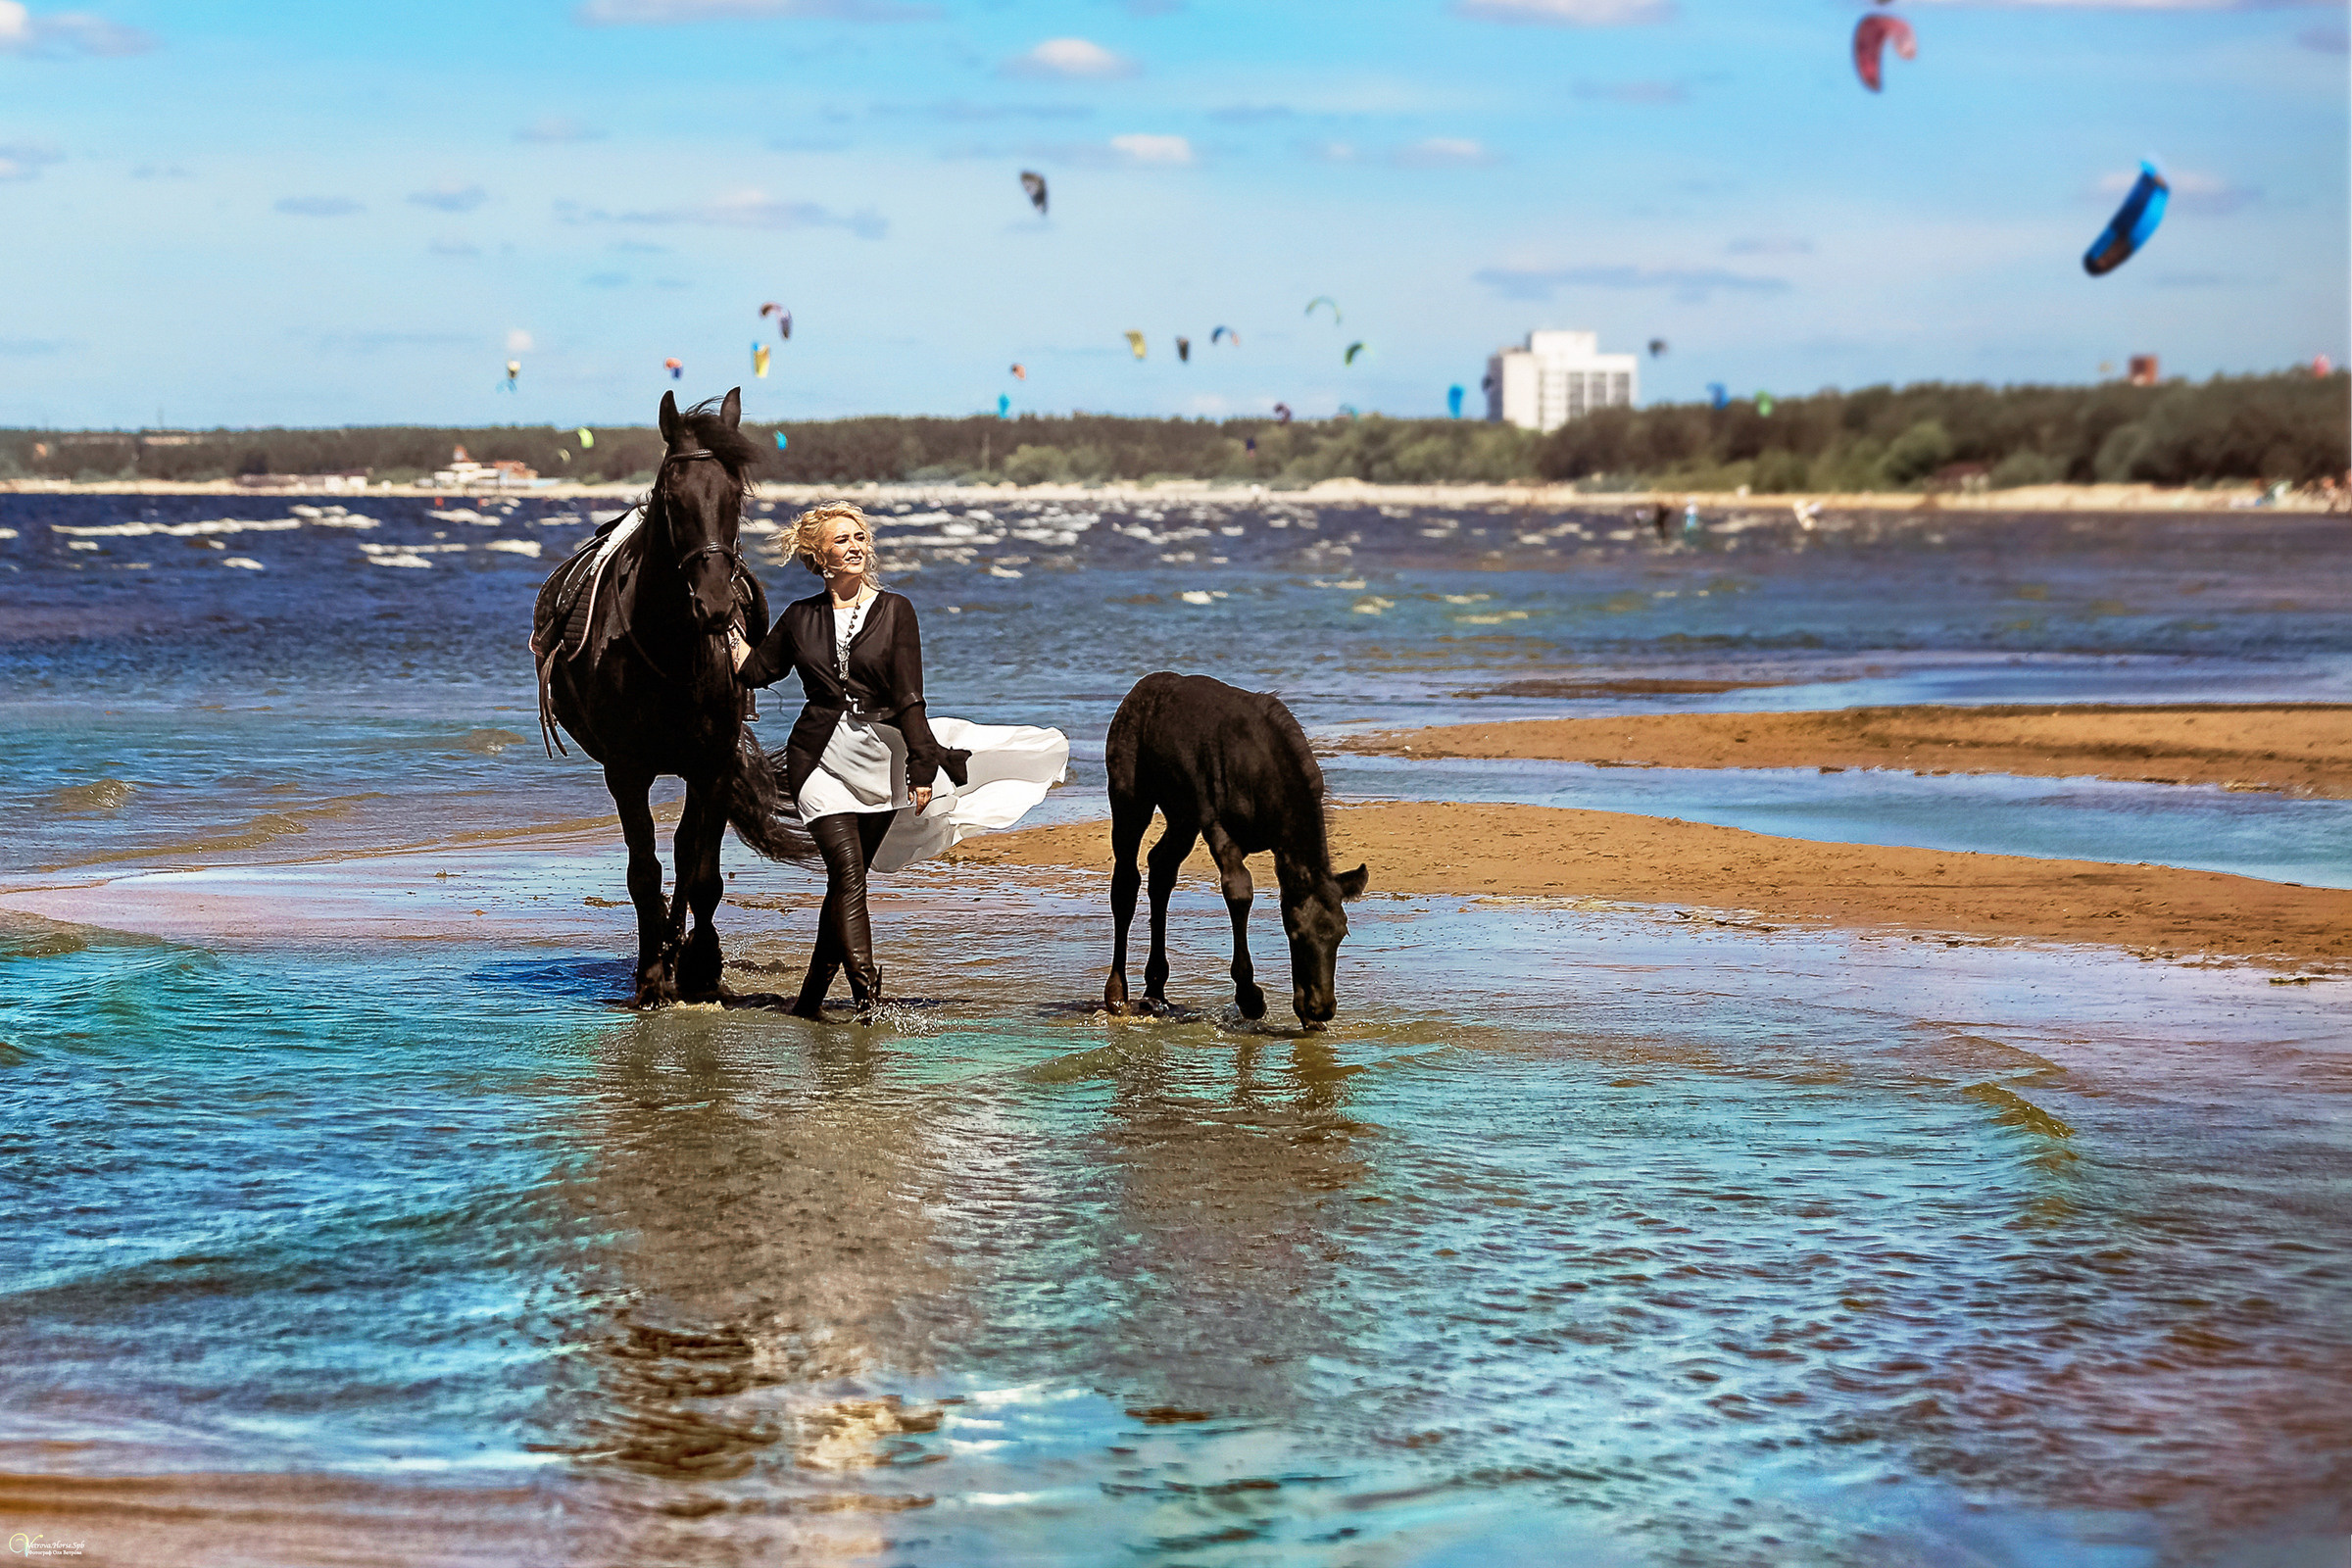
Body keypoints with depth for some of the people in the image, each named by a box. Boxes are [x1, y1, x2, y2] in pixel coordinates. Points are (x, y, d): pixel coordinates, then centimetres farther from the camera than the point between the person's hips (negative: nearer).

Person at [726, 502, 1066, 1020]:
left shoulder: (894, 610, 2)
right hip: (819, 758, -1)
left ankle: (813, 996, 17)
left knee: (848, 879, 5)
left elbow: (908, 697, -2)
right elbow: (754, 670, 12)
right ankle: (868, 996, -25)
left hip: (879, 760, 1)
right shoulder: (801, 617, 7)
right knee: (847, 873, -16)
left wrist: (922, 764, -8)